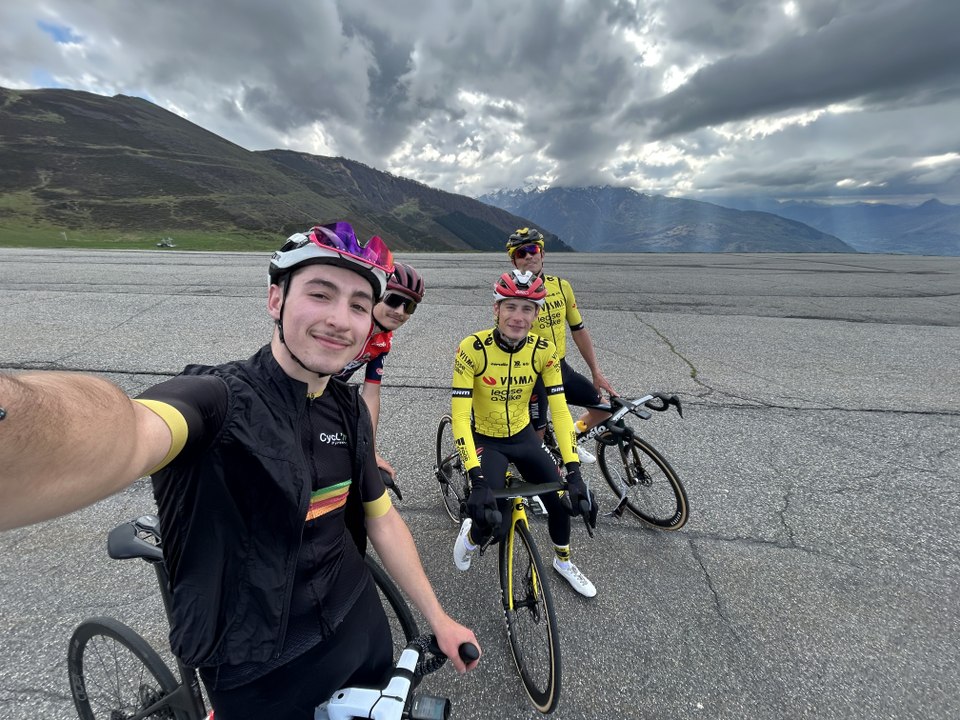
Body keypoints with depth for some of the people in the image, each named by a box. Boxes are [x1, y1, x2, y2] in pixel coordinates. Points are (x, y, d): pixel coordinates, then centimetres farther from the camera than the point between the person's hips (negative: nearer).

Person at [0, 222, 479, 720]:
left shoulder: (349, 410, -6)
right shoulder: (217, 399, -25)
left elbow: (381, 518, 2)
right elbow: (126, 434, -48)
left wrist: (437, 618, 5)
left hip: (362, 633, 5)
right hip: (265, 677, -4)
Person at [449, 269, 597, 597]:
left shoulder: (544, 350, -15)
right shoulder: (473, 348, -26)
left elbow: (560, 411, -14)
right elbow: (459, 415, -28)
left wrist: (574, 471, -22)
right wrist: (477, 481, -34)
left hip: (524, 436, 3)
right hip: (485, 440, -3)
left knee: (562, 499, -2)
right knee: (490, 518, -18)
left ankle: (563, 561, 32)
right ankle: (471, 535, 23)